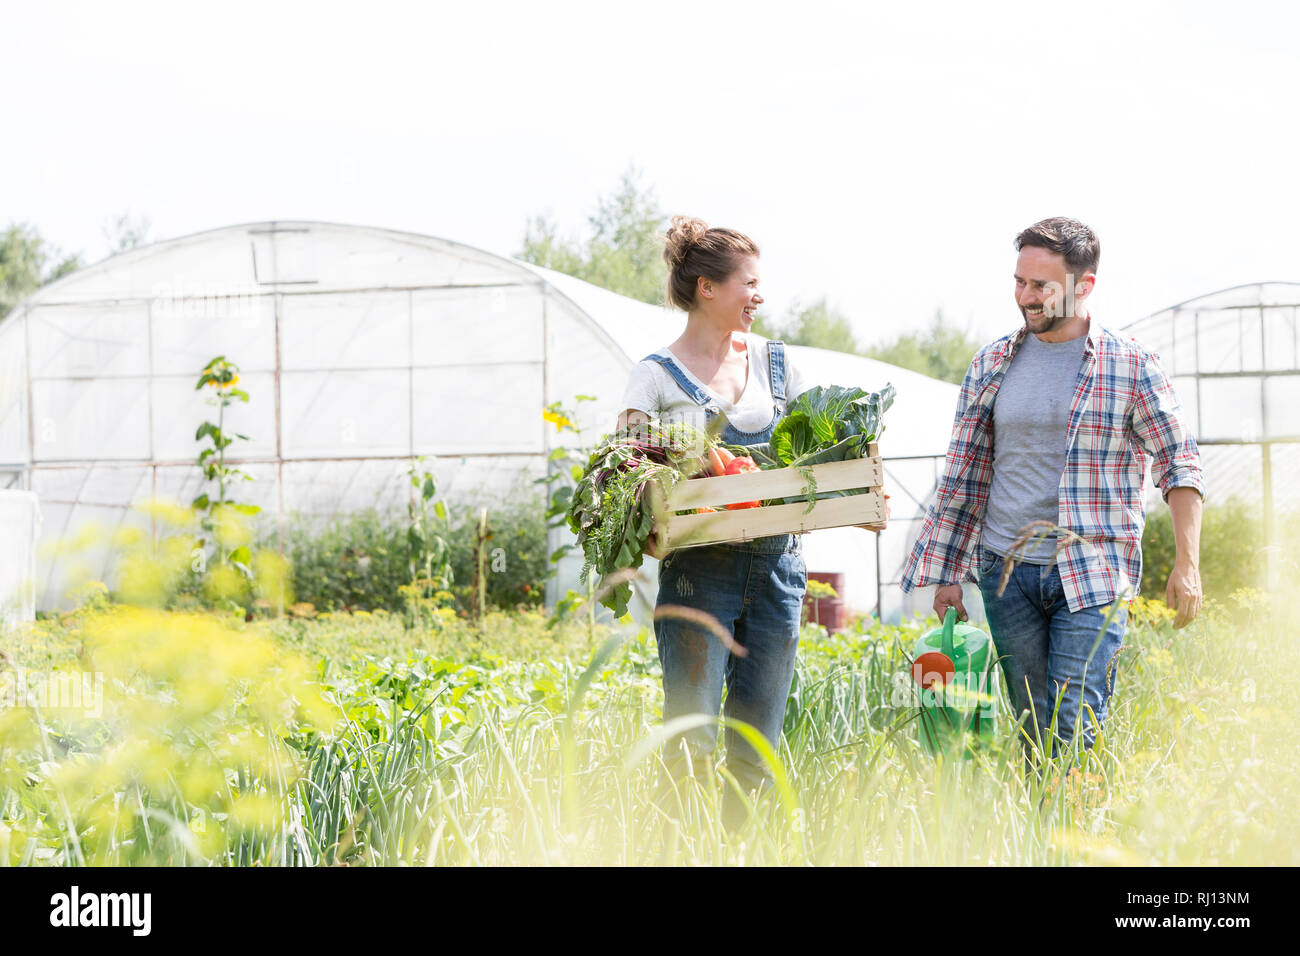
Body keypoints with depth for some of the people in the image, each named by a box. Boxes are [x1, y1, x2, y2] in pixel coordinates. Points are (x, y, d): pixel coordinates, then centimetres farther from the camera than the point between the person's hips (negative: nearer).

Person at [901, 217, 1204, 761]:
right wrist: (947, 574, 12)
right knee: (1032, 728, 5)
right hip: (1006, 570, 3)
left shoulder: (1132, 367, -1)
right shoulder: (991, 365, 9)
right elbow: (964, 475, 14)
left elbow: (1179, 465, 2)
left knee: (1075, 726, -12)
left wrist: (1187, 564, -8)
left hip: (1092, 575, -3)